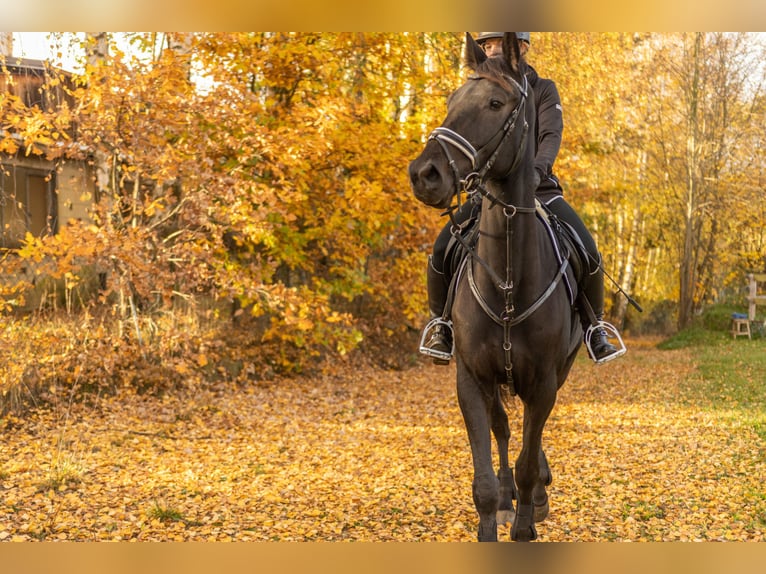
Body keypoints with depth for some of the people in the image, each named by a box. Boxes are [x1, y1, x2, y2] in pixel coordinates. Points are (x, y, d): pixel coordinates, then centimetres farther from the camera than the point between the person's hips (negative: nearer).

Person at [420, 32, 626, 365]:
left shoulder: (543, 90, 3)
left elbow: (551, 136, -13)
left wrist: (538, 168, -35)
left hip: (537, 189, -1)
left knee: (587, 252, -19)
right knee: (442, 250, -21)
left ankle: (593, 325, 6)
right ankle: (440, 322, 6)